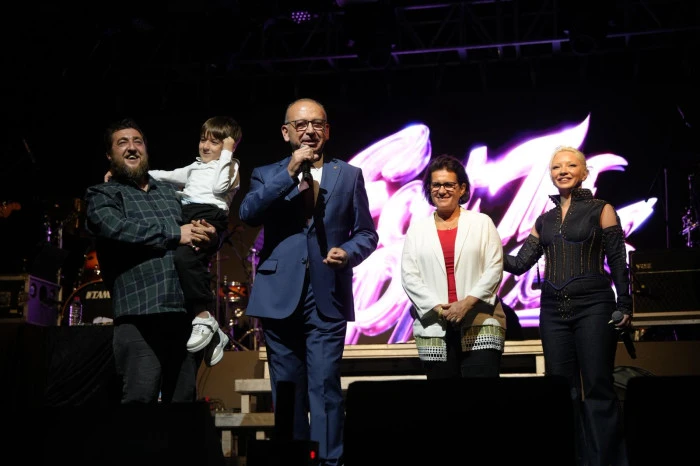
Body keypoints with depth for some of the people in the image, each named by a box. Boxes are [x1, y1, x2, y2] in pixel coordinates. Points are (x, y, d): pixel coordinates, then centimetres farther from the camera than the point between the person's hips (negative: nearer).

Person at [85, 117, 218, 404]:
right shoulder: (102, 195, 9)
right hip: (140, 316, -5)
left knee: (183, 400, 8)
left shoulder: (169, 193, 25)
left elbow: (195, 232, 25)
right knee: (140, 401, -12)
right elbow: (114, 228, -12)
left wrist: (208, 235, 0)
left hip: (185, 312, 5)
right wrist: (174, 235, -9)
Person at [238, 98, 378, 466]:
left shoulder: (349, 175, 11)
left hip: (328, 297, -1)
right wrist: (289, 173, -12)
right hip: (279, 295, 1)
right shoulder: (267, 174, 11)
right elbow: (247, 214, -7)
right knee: (286, 390, 8)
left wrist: (349, 252, -12)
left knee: (324, 387, -7)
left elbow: (367, 232, 9)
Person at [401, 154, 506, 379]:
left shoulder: (482, 222, 8)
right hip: (434, 330, 1)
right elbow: (409, 277, 4)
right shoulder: (417, 229, 11)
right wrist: (437, 308, -9)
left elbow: (494, 269, 1)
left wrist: (468, 302, -12)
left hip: (480, 328, -1)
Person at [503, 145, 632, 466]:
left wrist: (624, 306, -8)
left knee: (598, 390, -4)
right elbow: (519, 264, 10)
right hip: (553, 310, 5)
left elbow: (618, 262, -1)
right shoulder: (544, 220, 14)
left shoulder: (601, 210, 2)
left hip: (593, 307, -5)